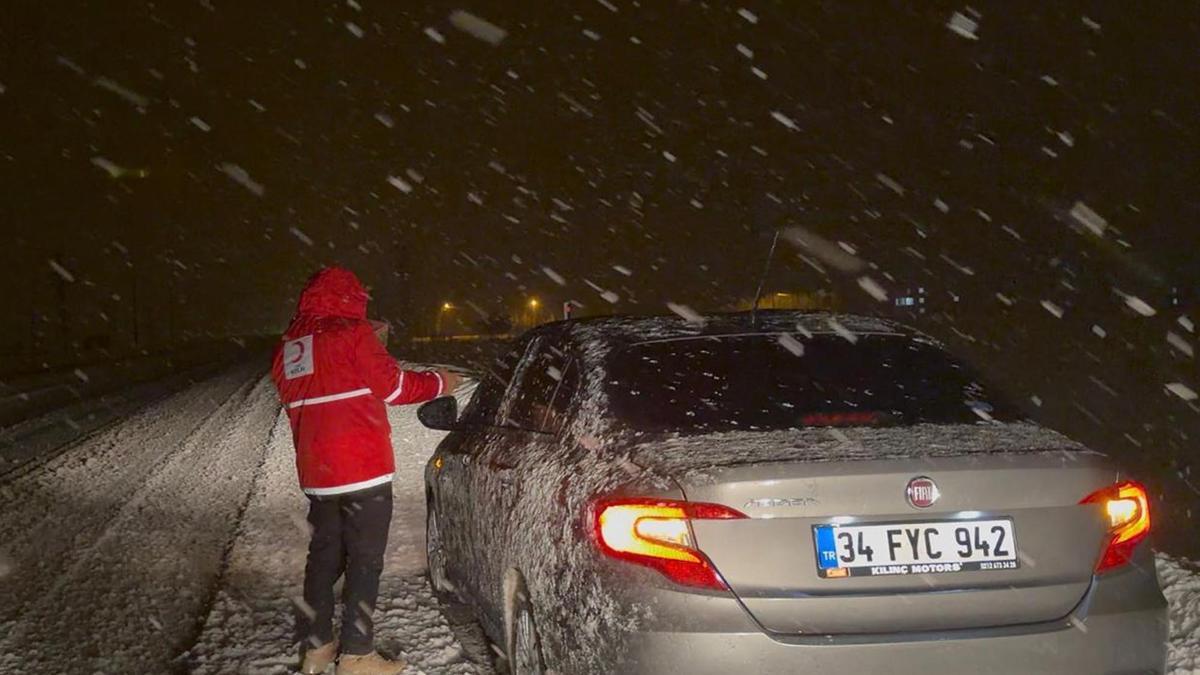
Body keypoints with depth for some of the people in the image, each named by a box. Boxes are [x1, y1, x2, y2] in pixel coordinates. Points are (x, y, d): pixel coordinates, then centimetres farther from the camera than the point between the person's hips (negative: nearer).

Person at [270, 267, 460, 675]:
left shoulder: (287, 347, 13)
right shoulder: (352, 334, -8)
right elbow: (392, 385, -4)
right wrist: (439, 383, 10)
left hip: (316, 473, 7)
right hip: (363, 470, -7)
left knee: (324, 556, 16)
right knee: (364, 561, 1)